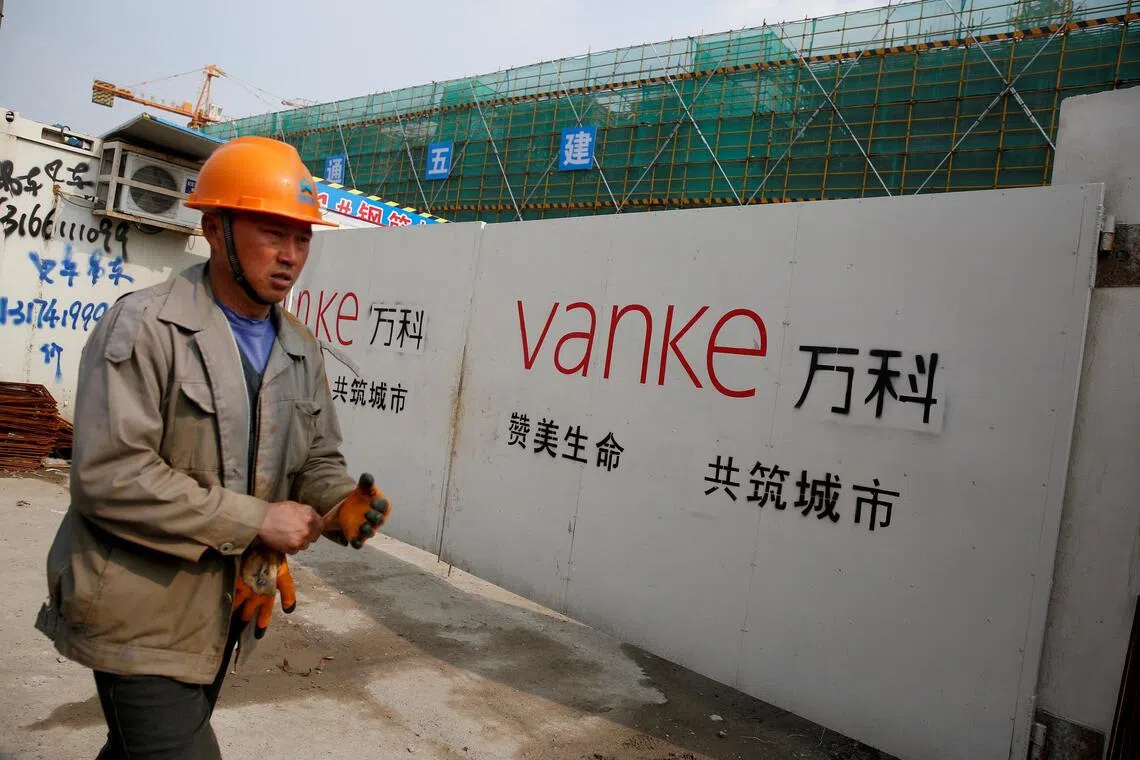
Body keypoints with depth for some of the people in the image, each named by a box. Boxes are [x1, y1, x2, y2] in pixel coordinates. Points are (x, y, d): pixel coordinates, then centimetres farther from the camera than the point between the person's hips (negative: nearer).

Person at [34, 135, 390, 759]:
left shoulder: (301, 349, 4)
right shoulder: (144, 327, -17)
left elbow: (317, 461, 9)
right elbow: (108, 475, -25)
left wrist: (343, 506, -13)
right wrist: (256, 521, -23)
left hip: (222, 614, 7)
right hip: (141, 615, -7)